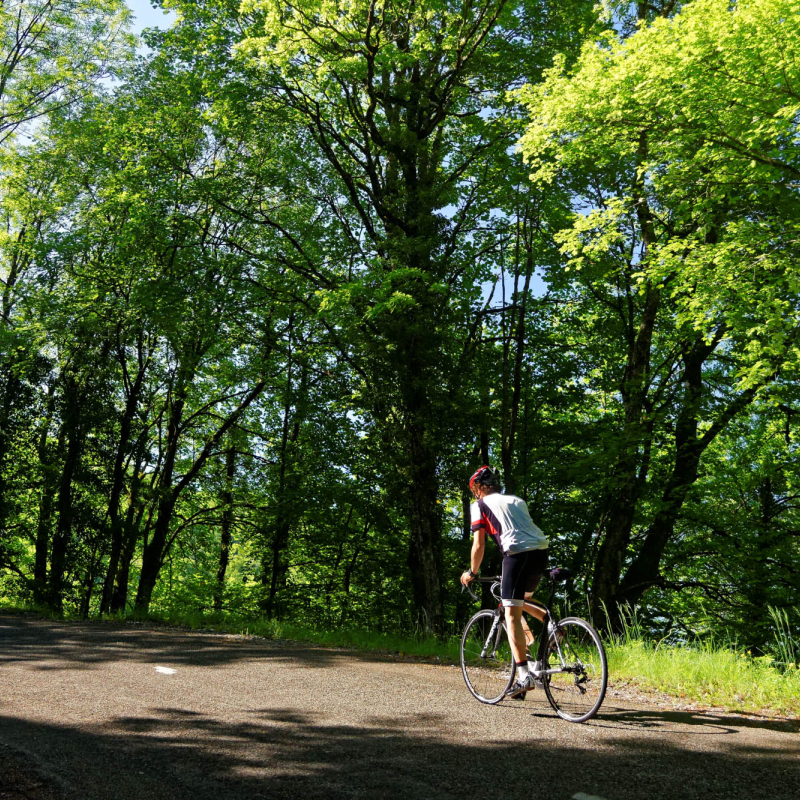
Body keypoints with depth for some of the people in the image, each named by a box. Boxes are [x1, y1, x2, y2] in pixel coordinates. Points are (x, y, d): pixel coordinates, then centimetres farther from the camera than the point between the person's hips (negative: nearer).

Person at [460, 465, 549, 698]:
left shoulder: (480, 505, 11)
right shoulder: (517, 500, 28)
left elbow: (479, 544, 4)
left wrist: (472, 572, 19)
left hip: (518, 554, -7)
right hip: (541, 552, 7)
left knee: (511, 614, -4)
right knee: (520, 600, 30)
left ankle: (524, 675, -11)